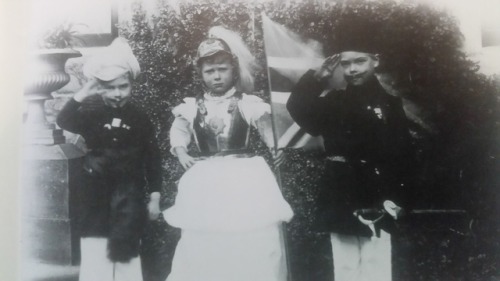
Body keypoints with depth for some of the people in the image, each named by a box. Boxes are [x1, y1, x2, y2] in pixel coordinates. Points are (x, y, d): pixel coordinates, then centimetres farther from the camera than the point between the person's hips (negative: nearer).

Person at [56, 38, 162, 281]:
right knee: (95, 261, 4)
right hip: (96, 195, 1)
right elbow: (63, 121, -19)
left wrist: (155, 198, 1)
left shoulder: (140, 119, 0)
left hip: (129, 196, 0)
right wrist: (85, 92, -23)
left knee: (125, 255, 0)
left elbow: (152, 159, 3)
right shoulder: (92, 114, 0)